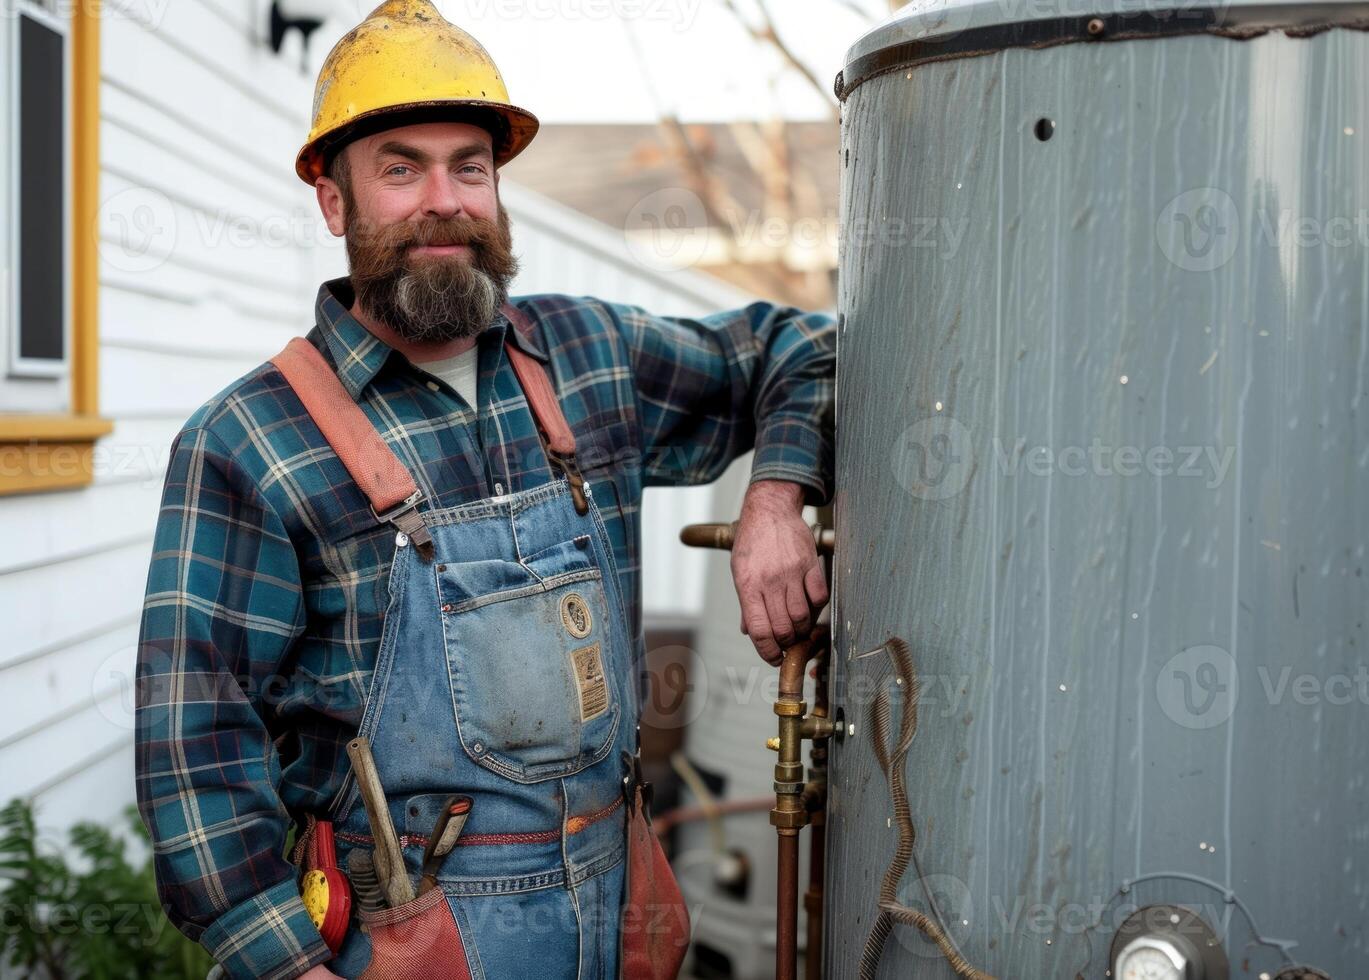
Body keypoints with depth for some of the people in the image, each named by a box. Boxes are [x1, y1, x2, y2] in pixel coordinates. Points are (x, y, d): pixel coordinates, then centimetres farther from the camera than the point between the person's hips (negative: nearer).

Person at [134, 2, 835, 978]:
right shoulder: (247, 446, -11)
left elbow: (794, 354, 16)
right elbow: (196, 736, -12)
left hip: (608, 899, 5)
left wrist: (777, 496, -3)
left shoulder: (590, 353, 2)